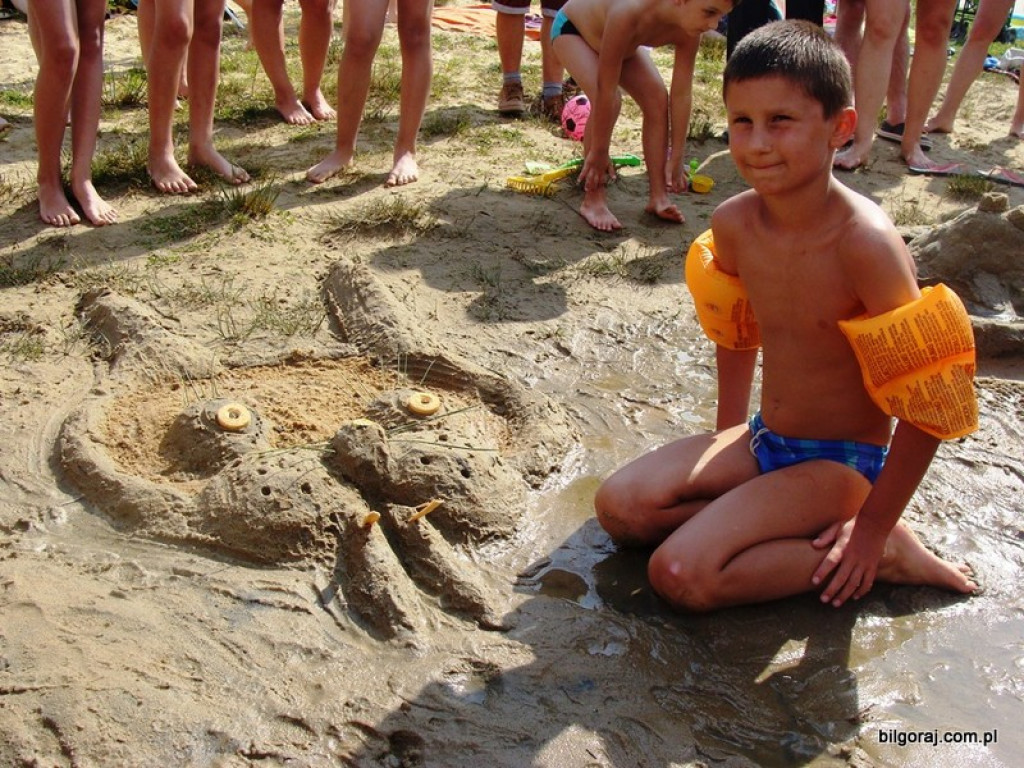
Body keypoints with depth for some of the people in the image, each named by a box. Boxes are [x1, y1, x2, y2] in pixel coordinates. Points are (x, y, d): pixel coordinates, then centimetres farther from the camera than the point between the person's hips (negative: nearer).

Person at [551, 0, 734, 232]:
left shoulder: (687, 31, -27)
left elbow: (681, 95, -20)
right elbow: (606, 91, -41)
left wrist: (676, 158, -18)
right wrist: (598, 152, -34)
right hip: (572, 27, -6)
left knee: (657, 99, -10)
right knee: (608, 101, -27)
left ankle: (658, 196, 0)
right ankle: (593, 200, -16)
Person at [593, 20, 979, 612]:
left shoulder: (865, 242, -25)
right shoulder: (733, 224, -6)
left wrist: (874, 526, -15)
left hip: (843, 461, -6)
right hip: (762, 440, 6)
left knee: (682, 574, -21)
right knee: (620, 507, -9)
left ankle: (883, 553, -6)